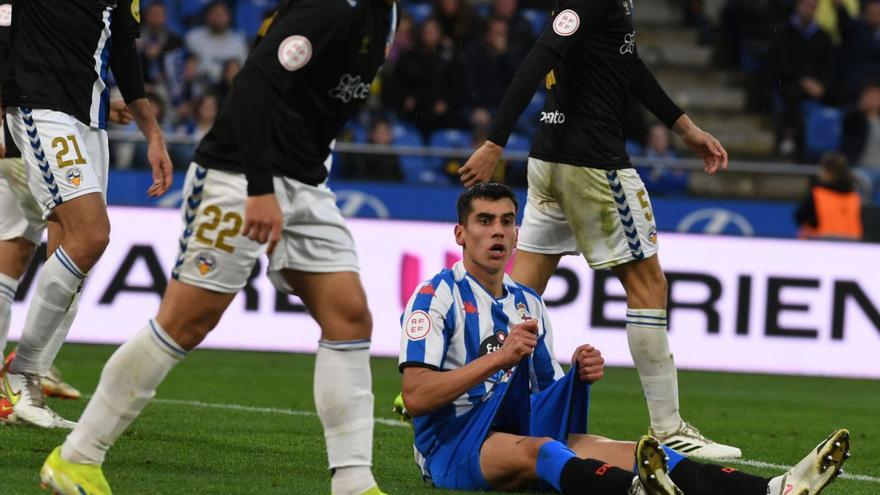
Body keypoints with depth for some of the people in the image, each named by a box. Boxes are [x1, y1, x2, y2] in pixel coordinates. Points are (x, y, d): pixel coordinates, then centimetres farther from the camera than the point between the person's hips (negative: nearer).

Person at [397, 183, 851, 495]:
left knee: (624, 452, -20)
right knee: (535, 449, -39)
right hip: (453, 443, -6)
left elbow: (547, 394, 23)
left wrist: (579, 375, -1)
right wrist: (498, 359, -21)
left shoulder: (527, 303, 21)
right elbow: (415, 397, -15)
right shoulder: (435, 297, -3)